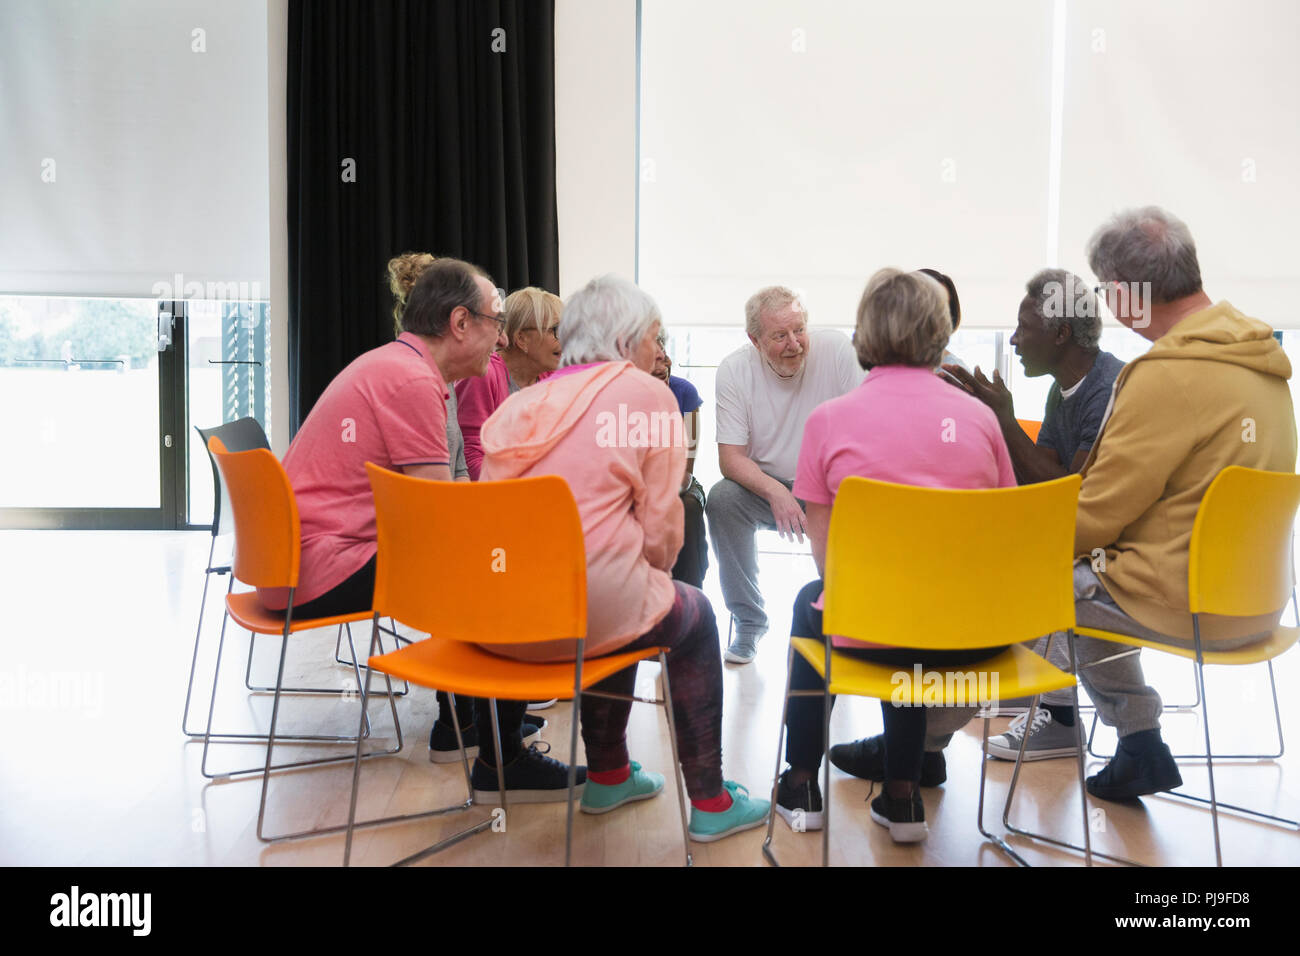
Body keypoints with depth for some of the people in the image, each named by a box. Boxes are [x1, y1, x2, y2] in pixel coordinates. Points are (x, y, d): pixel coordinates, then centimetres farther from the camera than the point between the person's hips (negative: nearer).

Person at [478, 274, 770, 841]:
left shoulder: (524, 400, 16)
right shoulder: (648, 394, 0)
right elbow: (659, 527, -5)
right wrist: (654, 576, 17)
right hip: (579, 611, -6)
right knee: (692, 615, 23)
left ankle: (609, 777, 44)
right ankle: (709, 804, 27)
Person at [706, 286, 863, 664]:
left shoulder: (836, 350, -13)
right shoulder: (734, 370, -11)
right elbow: (730, 456, -14)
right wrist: (776, 492, -34)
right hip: (764, 484, 1)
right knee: (721, 499, -28)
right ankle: (749, 622, -10)